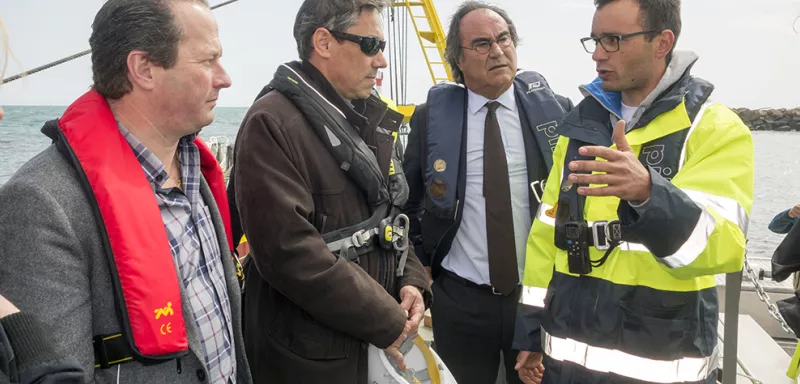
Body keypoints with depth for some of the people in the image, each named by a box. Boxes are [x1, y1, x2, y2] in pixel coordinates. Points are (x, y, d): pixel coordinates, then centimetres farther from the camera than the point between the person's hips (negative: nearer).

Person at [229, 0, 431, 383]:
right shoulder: (272, 124, -17)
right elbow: (289, 251, -24)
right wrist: (387, 320, -18)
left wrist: (411, 281, -1)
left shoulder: (373, 120, 9)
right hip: (308, 352, -7)